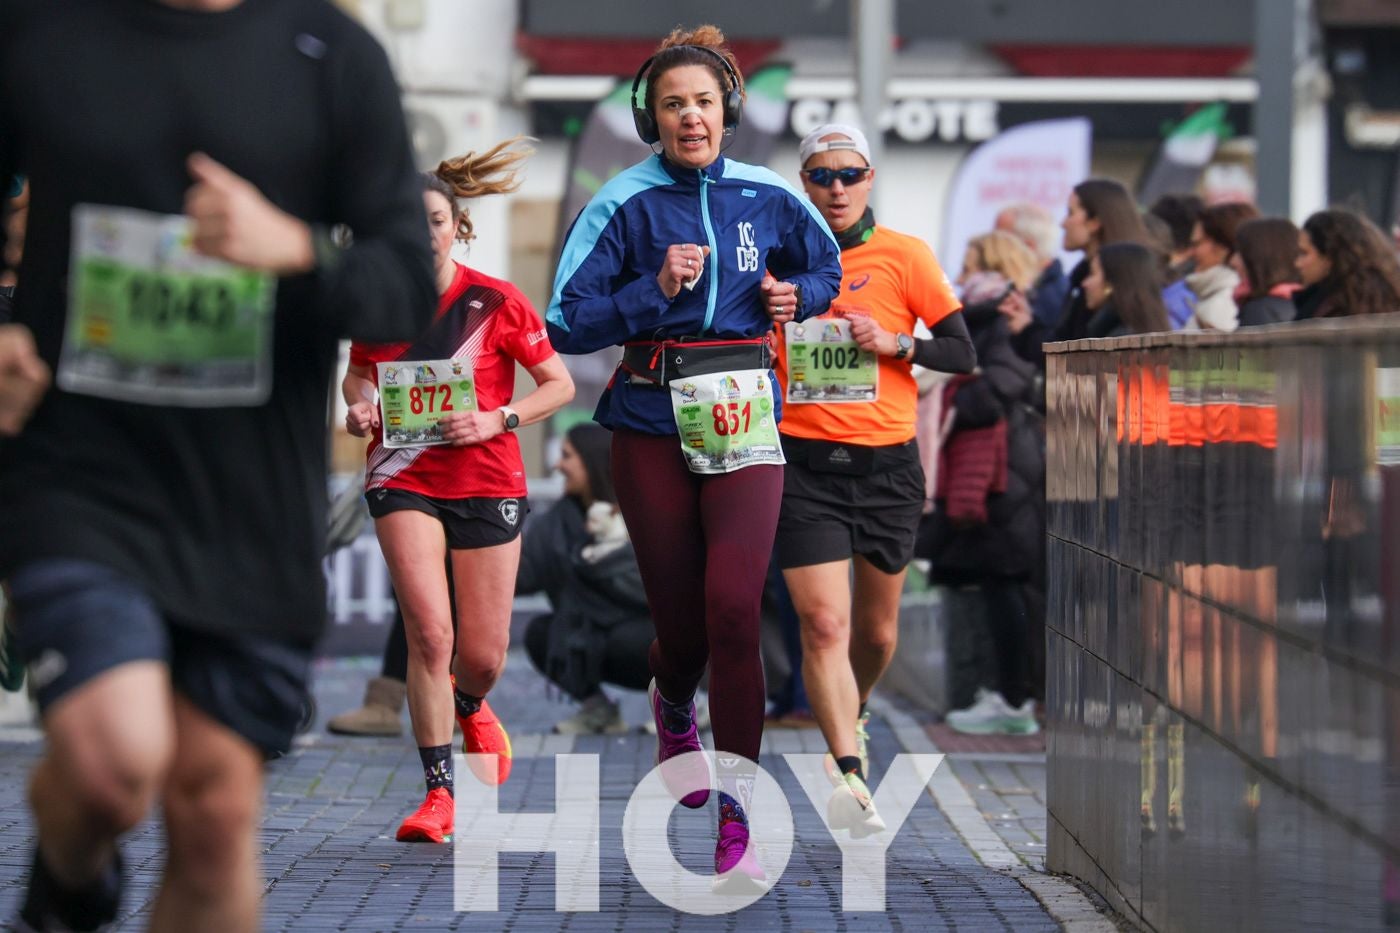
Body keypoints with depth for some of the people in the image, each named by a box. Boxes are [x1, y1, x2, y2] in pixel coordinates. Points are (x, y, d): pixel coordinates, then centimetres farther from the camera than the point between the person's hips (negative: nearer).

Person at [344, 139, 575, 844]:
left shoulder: (496, 302, -7)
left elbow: (560, 384, -1)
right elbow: (358, 373, 19)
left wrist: (497, 420, -15)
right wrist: (358, 406, -4)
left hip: (488, 485, 0)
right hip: (403, 480, 0)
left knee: (482, 655, 3)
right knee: (429, 631, -17)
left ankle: (469, 708, 42)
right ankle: (438, 793, -9)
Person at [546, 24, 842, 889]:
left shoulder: (769, 197, 5)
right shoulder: (625, 204, -2)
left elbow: (826, 264, 25)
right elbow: (568, 324, -5)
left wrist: (796, 296, 3)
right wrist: (654, 290, -16)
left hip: (744, 419, 0)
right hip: (652, 423, 0)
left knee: (733, 606, -16)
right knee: (679, 617, 6)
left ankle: (737, 822, -11)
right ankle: (674, 710, 45)